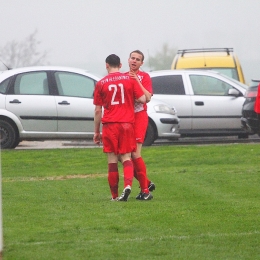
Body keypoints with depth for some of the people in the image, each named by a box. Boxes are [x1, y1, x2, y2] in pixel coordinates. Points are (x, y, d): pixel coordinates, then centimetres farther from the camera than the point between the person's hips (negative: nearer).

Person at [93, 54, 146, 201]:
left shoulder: (101, 84, 3)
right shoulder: (130, 79, 4)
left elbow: (98, 110, 5)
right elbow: (142, 99, -1)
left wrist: (97, 131, 12)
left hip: (109, 125, -1)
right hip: (127, 123, 1)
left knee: (112, 160, 4)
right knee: (126, 157, 4)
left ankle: (115, 195, 6)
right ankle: (128, 184, -22)